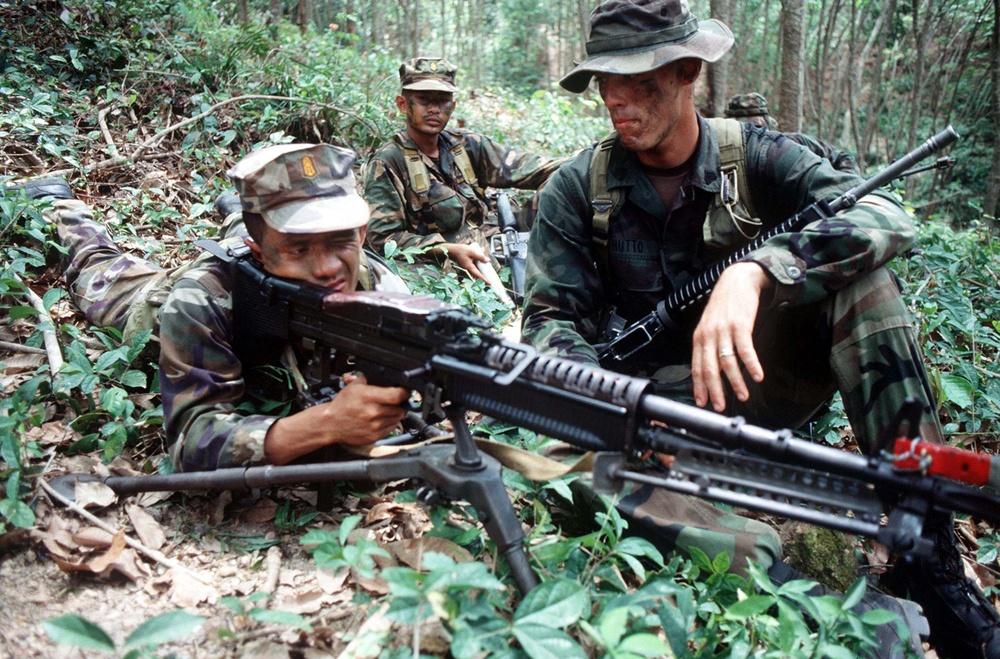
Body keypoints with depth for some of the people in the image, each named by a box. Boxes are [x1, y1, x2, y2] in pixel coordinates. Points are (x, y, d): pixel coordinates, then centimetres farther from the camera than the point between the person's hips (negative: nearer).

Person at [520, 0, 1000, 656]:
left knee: (857, 275, -26)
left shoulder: (755, 156, -5)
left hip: (760, 376, 1)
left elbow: (886, 217, -21)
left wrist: (754, 271, -40)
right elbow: (552, 318, -8)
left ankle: (930, 562, -25)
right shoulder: (578, 189, -4)